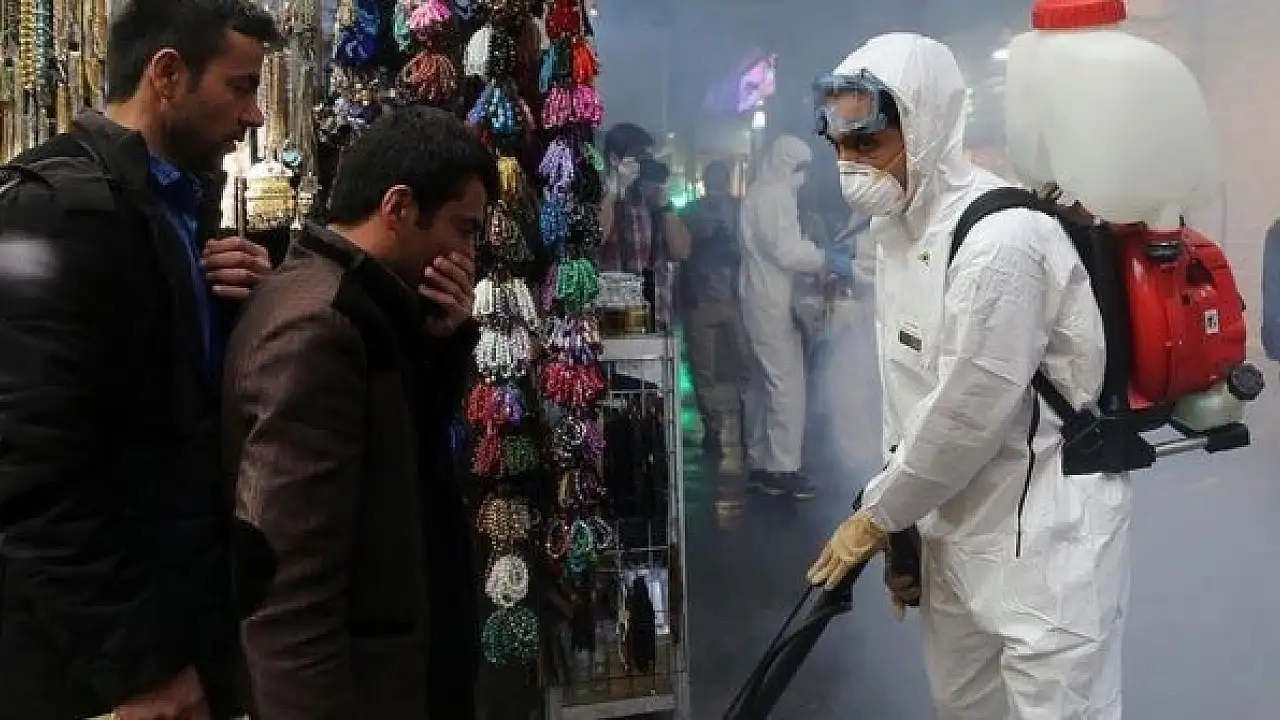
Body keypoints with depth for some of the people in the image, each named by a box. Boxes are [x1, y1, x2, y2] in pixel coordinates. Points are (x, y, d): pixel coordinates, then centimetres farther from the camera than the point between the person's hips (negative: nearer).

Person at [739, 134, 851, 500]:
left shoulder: (759, 193, 19)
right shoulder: (776, 194, -13)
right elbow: (786, 251, -20)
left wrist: (818, 255, 13)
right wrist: (827, 259, -11)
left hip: (760, 299, 11)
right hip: (773, 302, -11)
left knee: (762, 383, 13)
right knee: (787, 384, -9)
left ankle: (759, 462, 19)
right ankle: (783, 469, -8)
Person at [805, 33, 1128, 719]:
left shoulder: (1003, 239, -24)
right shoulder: (898, 225, 5)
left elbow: (966, 417, -22)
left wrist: (876, 517, -9)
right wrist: (901, 520, 10)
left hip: (1044, 529, -8)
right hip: (955, 523, 9)